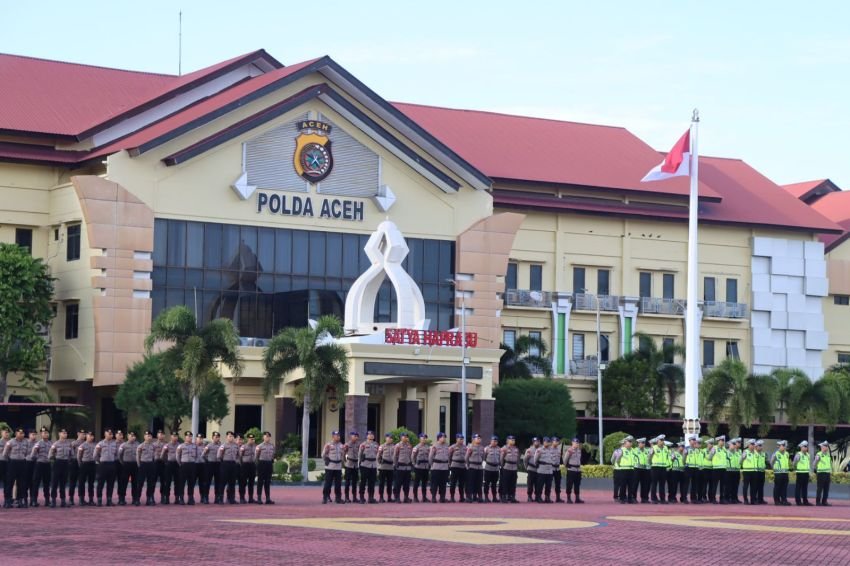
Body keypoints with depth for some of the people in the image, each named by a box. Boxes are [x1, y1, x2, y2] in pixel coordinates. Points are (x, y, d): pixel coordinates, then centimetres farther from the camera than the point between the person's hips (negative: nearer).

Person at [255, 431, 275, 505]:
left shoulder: (272, 446, 10)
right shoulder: (260, 446, -3)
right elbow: (257, 457, 3)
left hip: (269, 463, 4)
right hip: (262, 463, -4)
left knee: (268, 482, 6)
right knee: (260, 481, 0)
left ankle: (268, 498, 7)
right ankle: (259, 498, 4)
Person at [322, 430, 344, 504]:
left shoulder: (341, 445, 11)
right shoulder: (328, 445, -5)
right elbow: (323, 455, -3)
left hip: (338, 467, 5)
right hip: (330, 467, -5)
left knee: (338, 484, 7)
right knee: (328, 483, -3)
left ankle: (338, 498, 13)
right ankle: (325, 498, 2)